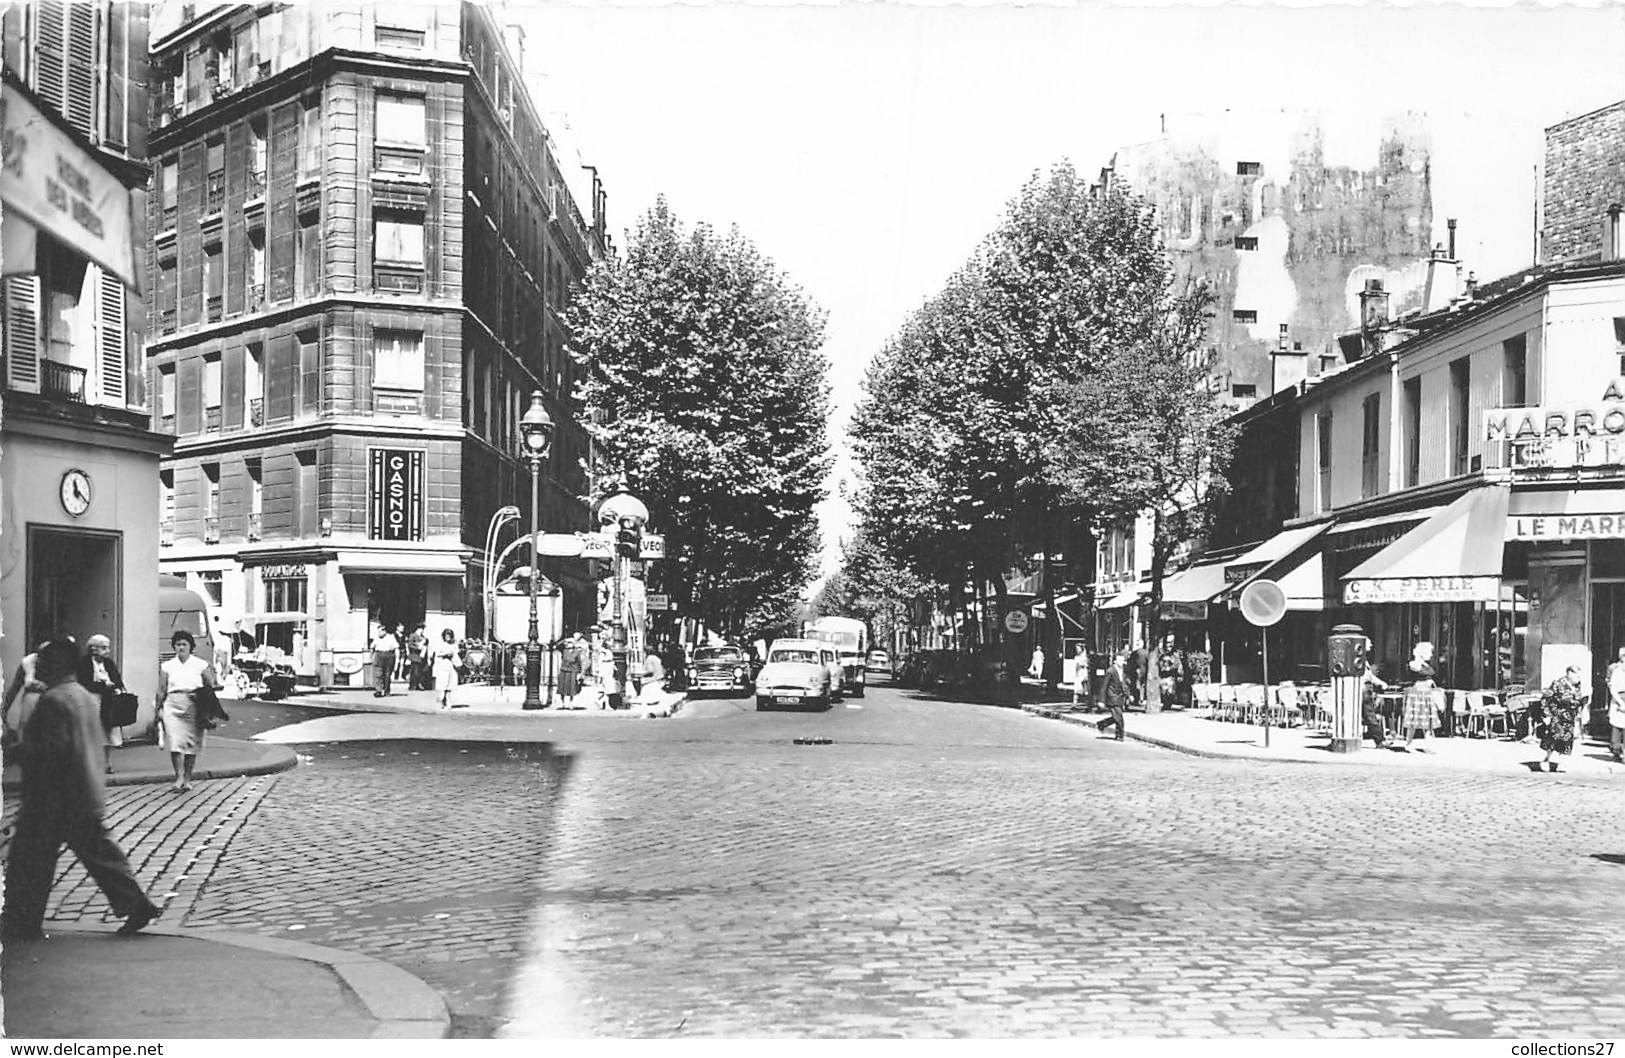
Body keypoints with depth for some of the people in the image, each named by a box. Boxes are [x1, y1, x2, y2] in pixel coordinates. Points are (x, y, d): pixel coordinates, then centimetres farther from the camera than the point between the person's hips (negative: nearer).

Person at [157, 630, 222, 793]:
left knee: (191, 745, 3)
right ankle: (179, 778, -10)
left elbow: (211, 686, 6)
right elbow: (161, 690, 10)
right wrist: (160, 708, 2)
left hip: (194, 708, 0)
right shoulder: (167, 666, 10)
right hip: (172, 707, 0)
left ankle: (187, 779, 13)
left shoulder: (201, 665, 6)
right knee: (175, 743, -12)